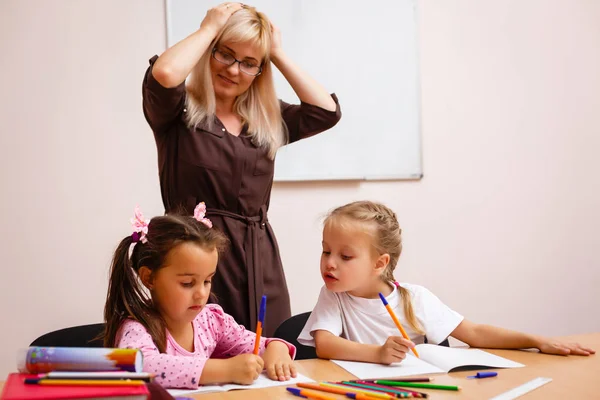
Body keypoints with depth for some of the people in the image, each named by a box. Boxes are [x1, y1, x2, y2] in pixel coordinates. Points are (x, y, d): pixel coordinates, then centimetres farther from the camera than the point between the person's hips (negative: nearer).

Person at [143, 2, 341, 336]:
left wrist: (278, 55, 5)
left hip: (261, 265, 5)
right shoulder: (178, 113, -1)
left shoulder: (268, 119, 14)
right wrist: (209, 28, -7)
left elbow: (327, 112, 2)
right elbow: (163, 75, -23)